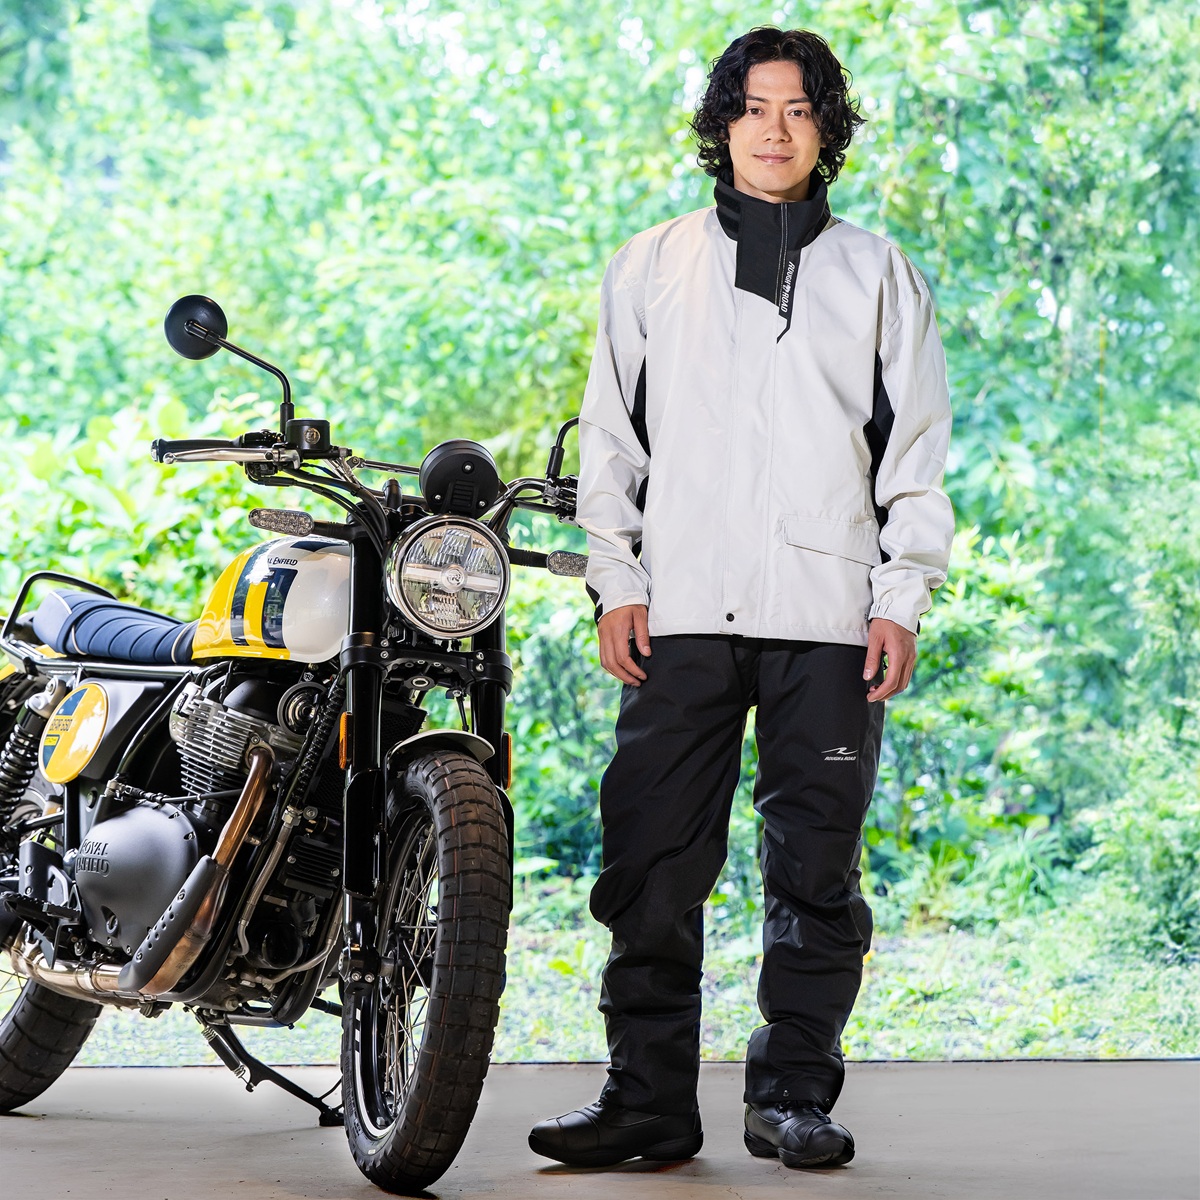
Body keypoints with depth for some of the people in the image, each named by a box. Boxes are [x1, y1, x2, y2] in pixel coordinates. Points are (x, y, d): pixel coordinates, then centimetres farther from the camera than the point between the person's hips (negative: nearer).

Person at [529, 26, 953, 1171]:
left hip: (830, 618, 0)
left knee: (815, 872, 2)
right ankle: (648, 1095, 4)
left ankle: (794, 1094, 10)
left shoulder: (877, 274, 11)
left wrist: (901, 599, 0)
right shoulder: (650, 268, 13)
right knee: (651, 869, -3)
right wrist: (616, 583, 4)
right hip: (682, 614, 0)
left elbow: (917, 446, 9)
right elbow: (611, 435, 13)